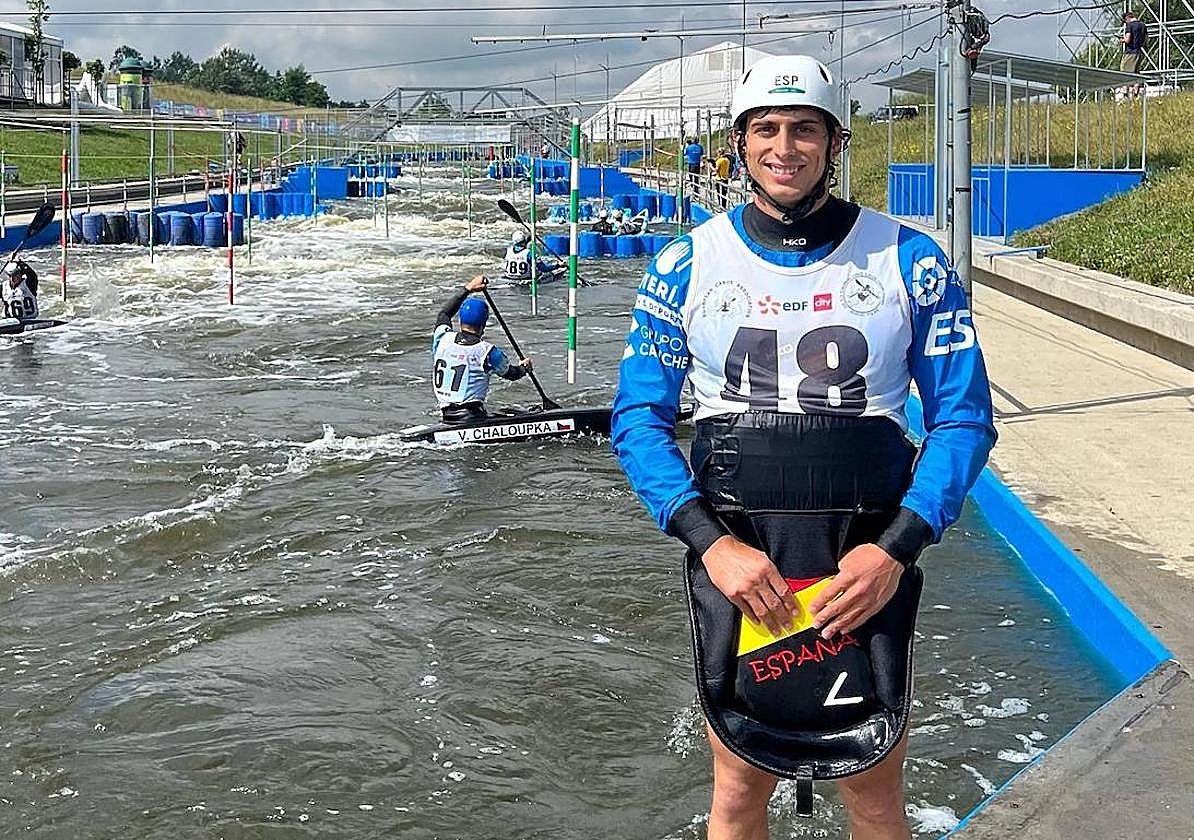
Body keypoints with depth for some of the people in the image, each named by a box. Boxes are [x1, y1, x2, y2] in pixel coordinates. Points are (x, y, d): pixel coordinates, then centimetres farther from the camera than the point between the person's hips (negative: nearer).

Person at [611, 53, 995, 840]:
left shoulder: (910, 261, -2)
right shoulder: (688, 265, 1)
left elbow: (964, 417, 0)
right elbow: (639, 419, 2)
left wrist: (897, 548, -13)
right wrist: (712, 541, -13)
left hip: (869, 565, 0)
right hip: (735, 565, 1)